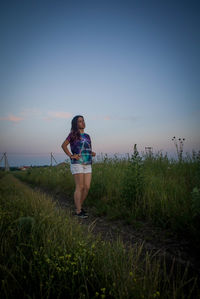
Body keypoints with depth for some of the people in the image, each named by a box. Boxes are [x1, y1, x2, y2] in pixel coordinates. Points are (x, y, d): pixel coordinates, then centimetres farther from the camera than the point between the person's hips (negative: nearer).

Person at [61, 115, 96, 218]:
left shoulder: (87, 136, 19)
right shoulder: (73, 134, 1)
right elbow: (63, 145, -4)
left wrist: (92, 153, 8)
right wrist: (71, 156, -10)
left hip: (88, 164, 6)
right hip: (77, 164, -6)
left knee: (87, 187, 4)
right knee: (80, 187, -6)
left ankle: (79, 206, 22)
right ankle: (78, 211, 4)